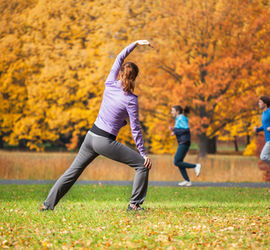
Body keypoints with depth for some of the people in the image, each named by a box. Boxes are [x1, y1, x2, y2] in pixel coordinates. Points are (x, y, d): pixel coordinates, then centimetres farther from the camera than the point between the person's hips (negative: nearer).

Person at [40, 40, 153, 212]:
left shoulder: (110, 85, 1)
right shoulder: (131, 100, -12)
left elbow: (119, 58, 15)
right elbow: (135, 129, -9)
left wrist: (136, 44, 18)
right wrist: (143, 153, -2)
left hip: (91, 136, 6)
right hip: (105, 142, -6)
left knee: (73, 171, 15)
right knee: (143, 165, 4)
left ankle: (48, 204, 15)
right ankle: (135, 204, 2)